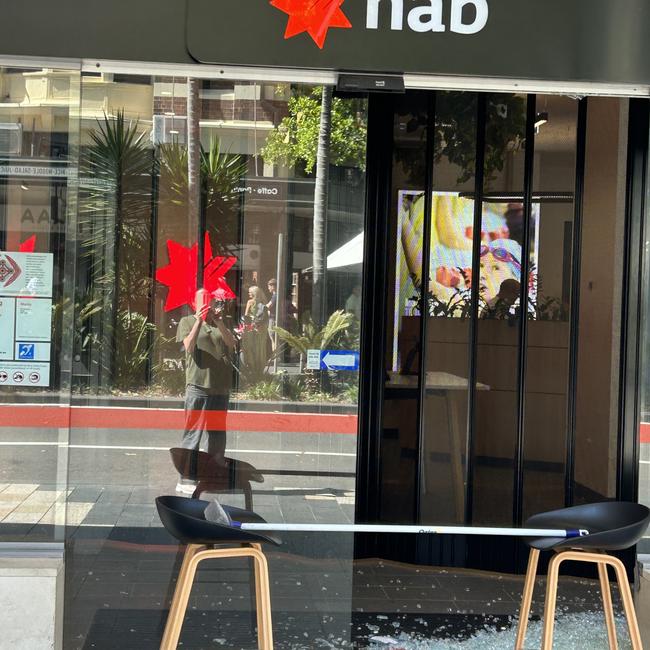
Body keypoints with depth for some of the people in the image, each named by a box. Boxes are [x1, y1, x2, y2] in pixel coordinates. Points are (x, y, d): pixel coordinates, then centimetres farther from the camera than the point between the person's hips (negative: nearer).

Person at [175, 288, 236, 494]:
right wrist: (199, 321, -15)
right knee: (193, 432, -6)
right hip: (198, 385, -5)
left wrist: (220, 323, -9)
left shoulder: (220, 323, 18)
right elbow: (189, 346, -9)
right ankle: (187, 479, -4)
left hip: (220, 386, 5)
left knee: (218, 434, 9)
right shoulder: (188, 321, 6)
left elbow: (232, 345, 4)